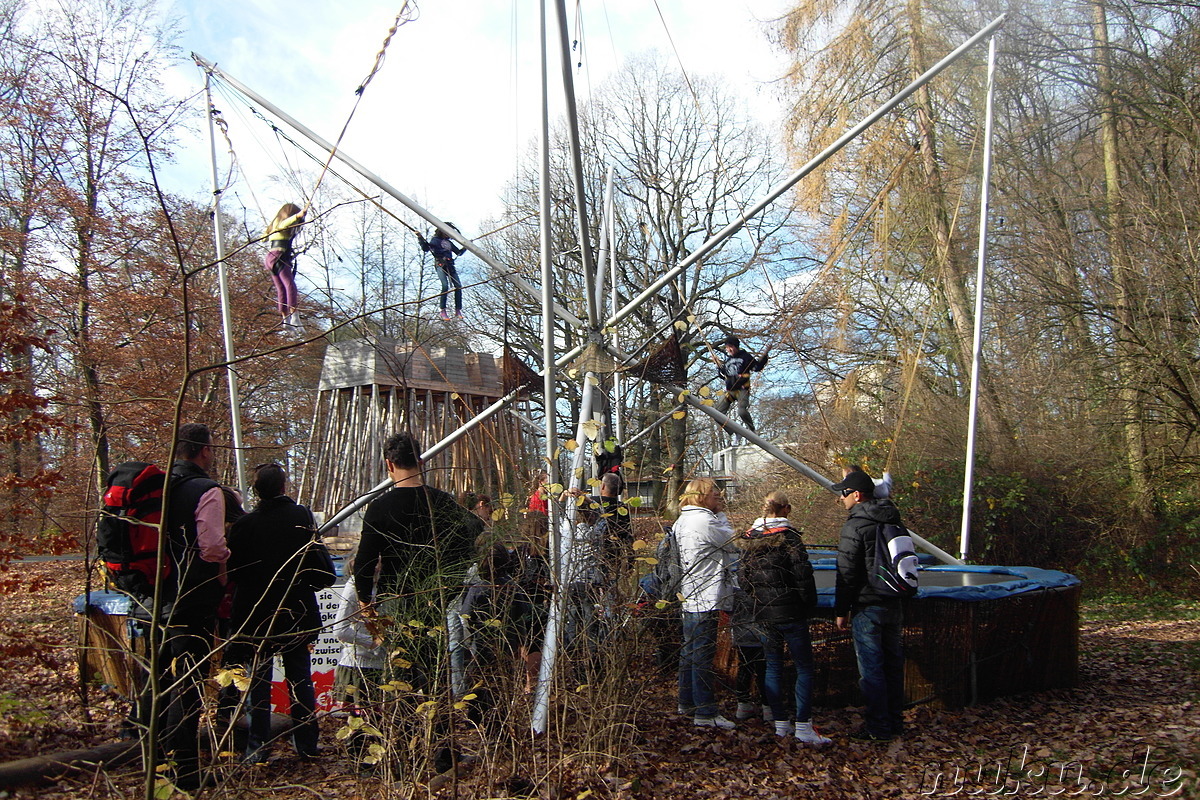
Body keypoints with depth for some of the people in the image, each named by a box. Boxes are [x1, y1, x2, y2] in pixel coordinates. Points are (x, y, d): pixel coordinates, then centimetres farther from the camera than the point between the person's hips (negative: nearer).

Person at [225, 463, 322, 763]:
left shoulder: (245, 524, -12)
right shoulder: (302, 516, -8)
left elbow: (232, 569, -7)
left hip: (256, 614, -1)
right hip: (297, 612, 2)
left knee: (258, 682, 9)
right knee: (300, 679, 13)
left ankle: (257, 747, 11)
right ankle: (307, 744, 18)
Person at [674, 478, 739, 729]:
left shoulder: (682, 521, 12)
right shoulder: (705, 520, -18)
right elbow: (731, 543, -4)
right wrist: (721, 512, 0)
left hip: (689, 596, 10)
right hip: (706, 598, -10)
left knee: (690, 650, 18)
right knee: (703, 654, -6)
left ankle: (687, 703, 30)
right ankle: (705, 713, -1)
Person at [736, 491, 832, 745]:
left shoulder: (750, 538, 6)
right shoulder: (788, 536, -10)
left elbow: (742, 576, 8)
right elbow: (803, 574, -12)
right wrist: (809, 601, 0)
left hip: (763, 612, 5)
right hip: (790, 610, -5)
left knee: (773, 666, 13)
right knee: (804, 667, 1)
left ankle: (780, 723, 17)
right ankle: (803, 727, -3)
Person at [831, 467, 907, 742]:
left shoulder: (855, 526, -15)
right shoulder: (892, 518, 8)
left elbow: (847, 574, -15)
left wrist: (841, 611, -8)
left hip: (867, 607, -8)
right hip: (894, 605, 8)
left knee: (871, 668, 0)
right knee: (893, 664, 15)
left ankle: (878, 727, 5)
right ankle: (895, 721, 25)